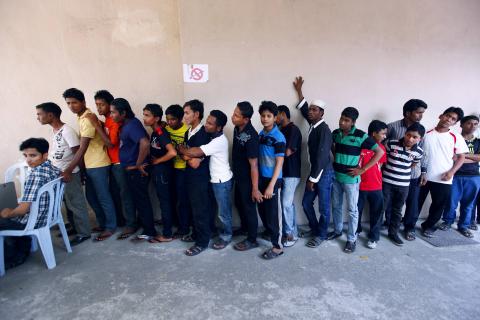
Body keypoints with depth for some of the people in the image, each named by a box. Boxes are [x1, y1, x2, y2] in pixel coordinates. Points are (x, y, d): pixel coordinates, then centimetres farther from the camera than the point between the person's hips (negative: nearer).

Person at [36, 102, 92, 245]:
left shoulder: (67, 131, -19)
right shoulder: (55, 131, 8)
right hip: (58, 174, 8)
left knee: (76, 204, 2)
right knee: (69, 203, 18)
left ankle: (84, 233, 14)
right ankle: (75, 227, 32)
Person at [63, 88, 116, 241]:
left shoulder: (88, 119, -19)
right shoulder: (81, 117, 11)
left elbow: (82, 148, -23)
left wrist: (68, 170, -24)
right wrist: (82, 167, 16)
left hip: (98, 164, -9)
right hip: (89, 165, 9)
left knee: (103, 197, 2)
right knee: (91, 196, 16)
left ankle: (110, 227, 16)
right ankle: (102, 224, 31)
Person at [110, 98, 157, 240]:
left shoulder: (132, 125, -21)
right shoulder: (125, 125, 10)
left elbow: (145, 143, -36)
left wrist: (138, 164, -24)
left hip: (137, 171, -10)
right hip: (131, 170, 10)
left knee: (142, 200, 2)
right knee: (137, 199, 21)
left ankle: (149, 231, 15)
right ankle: (142, 223, 38)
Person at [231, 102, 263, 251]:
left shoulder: (251, 137, -27)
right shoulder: (237, 129, -3)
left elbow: (253, 164, -26)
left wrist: (255, 189, -23)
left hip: (247, 179, -9)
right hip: (238, 176, 9)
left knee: (249, 208, 7)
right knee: (239, 203, 25)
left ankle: (252, 240, 26)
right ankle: (244, 227, 50)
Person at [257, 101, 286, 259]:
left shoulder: (278, 137, -14)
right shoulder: (260, 134, 7)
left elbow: (279, 163, -16)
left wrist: (271, 185, -20)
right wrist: (258, 179, 11)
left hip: (272, 179, -7)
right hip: (261, 177, 7)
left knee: (272, 212, 1)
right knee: (262, 209, 17)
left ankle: (277, 246, 14)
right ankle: (269, 232, 40)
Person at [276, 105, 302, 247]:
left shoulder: (293, 129, -14)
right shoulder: (282, 129, 14)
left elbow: (288, 152, -21)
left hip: (292, 173, -9)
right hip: (283, 172, 9)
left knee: (286, 204, -5)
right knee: (289, 203, 13)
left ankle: (289, 234, 10)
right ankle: (293, 233, 24)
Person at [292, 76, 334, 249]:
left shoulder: (324, 130, -19)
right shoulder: (312, 124, 5)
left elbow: (321, 156, -21)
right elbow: (303, 109, 24)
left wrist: (313, 179, -19)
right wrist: (299, 91, 28)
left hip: (324, 173, -8)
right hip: (314, 171, 8)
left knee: (323, 207, 6)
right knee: (306, 203, 14)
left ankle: (321, 235, 24)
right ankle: (315, 230, 32)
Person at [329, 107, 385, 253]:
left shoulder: (361, 136, -15)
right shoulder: (335, 133, 0)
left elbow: (380, 152, -14)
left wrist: (362, 169, -16)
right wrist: (335, 158, 7)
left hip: (350, 179, -5)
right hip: (335, 176, 5)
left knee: (352, 210, 6)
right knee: (336, 206, 17)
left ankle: (352, 239, 19)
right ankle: (337, 230, 36)